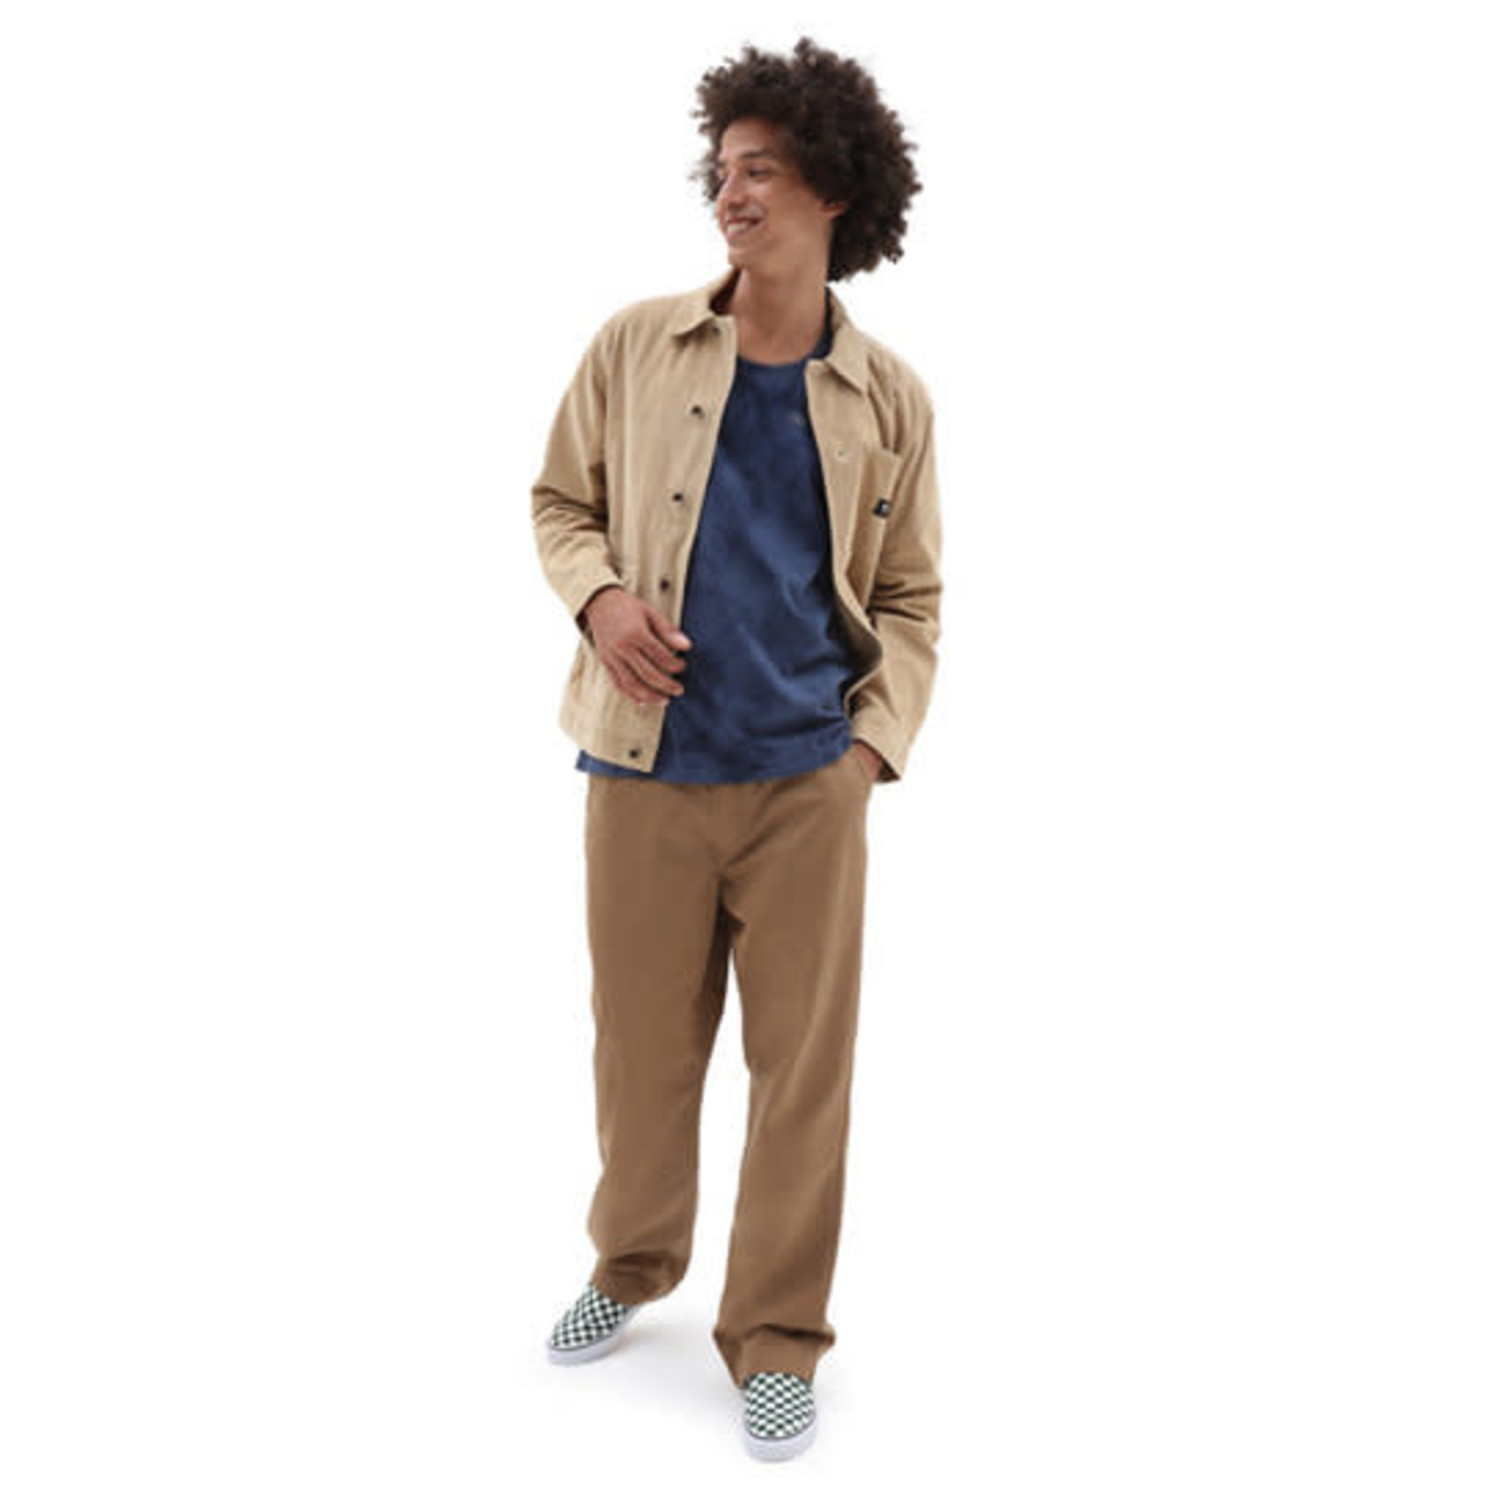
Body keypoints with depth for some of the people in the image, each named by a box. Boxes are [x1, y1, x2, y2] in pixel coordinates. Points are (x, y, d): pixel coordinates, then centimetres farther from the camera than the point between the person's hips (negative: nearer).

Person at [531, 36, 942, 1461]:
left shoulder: (887, 398, 2)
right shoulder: (636, 345, 2)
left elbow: (909, 596, 8)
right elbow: (561, 500, 11)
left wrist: (876, 745, -4)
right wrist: (597, 594, -9)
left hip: (808, 782, 0)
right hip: (645, 769, 1)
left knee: (804, 1062, 5)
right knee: (643, 1041, 13)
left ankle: (776, 1337, 23)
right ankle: (633, 1263, 39)